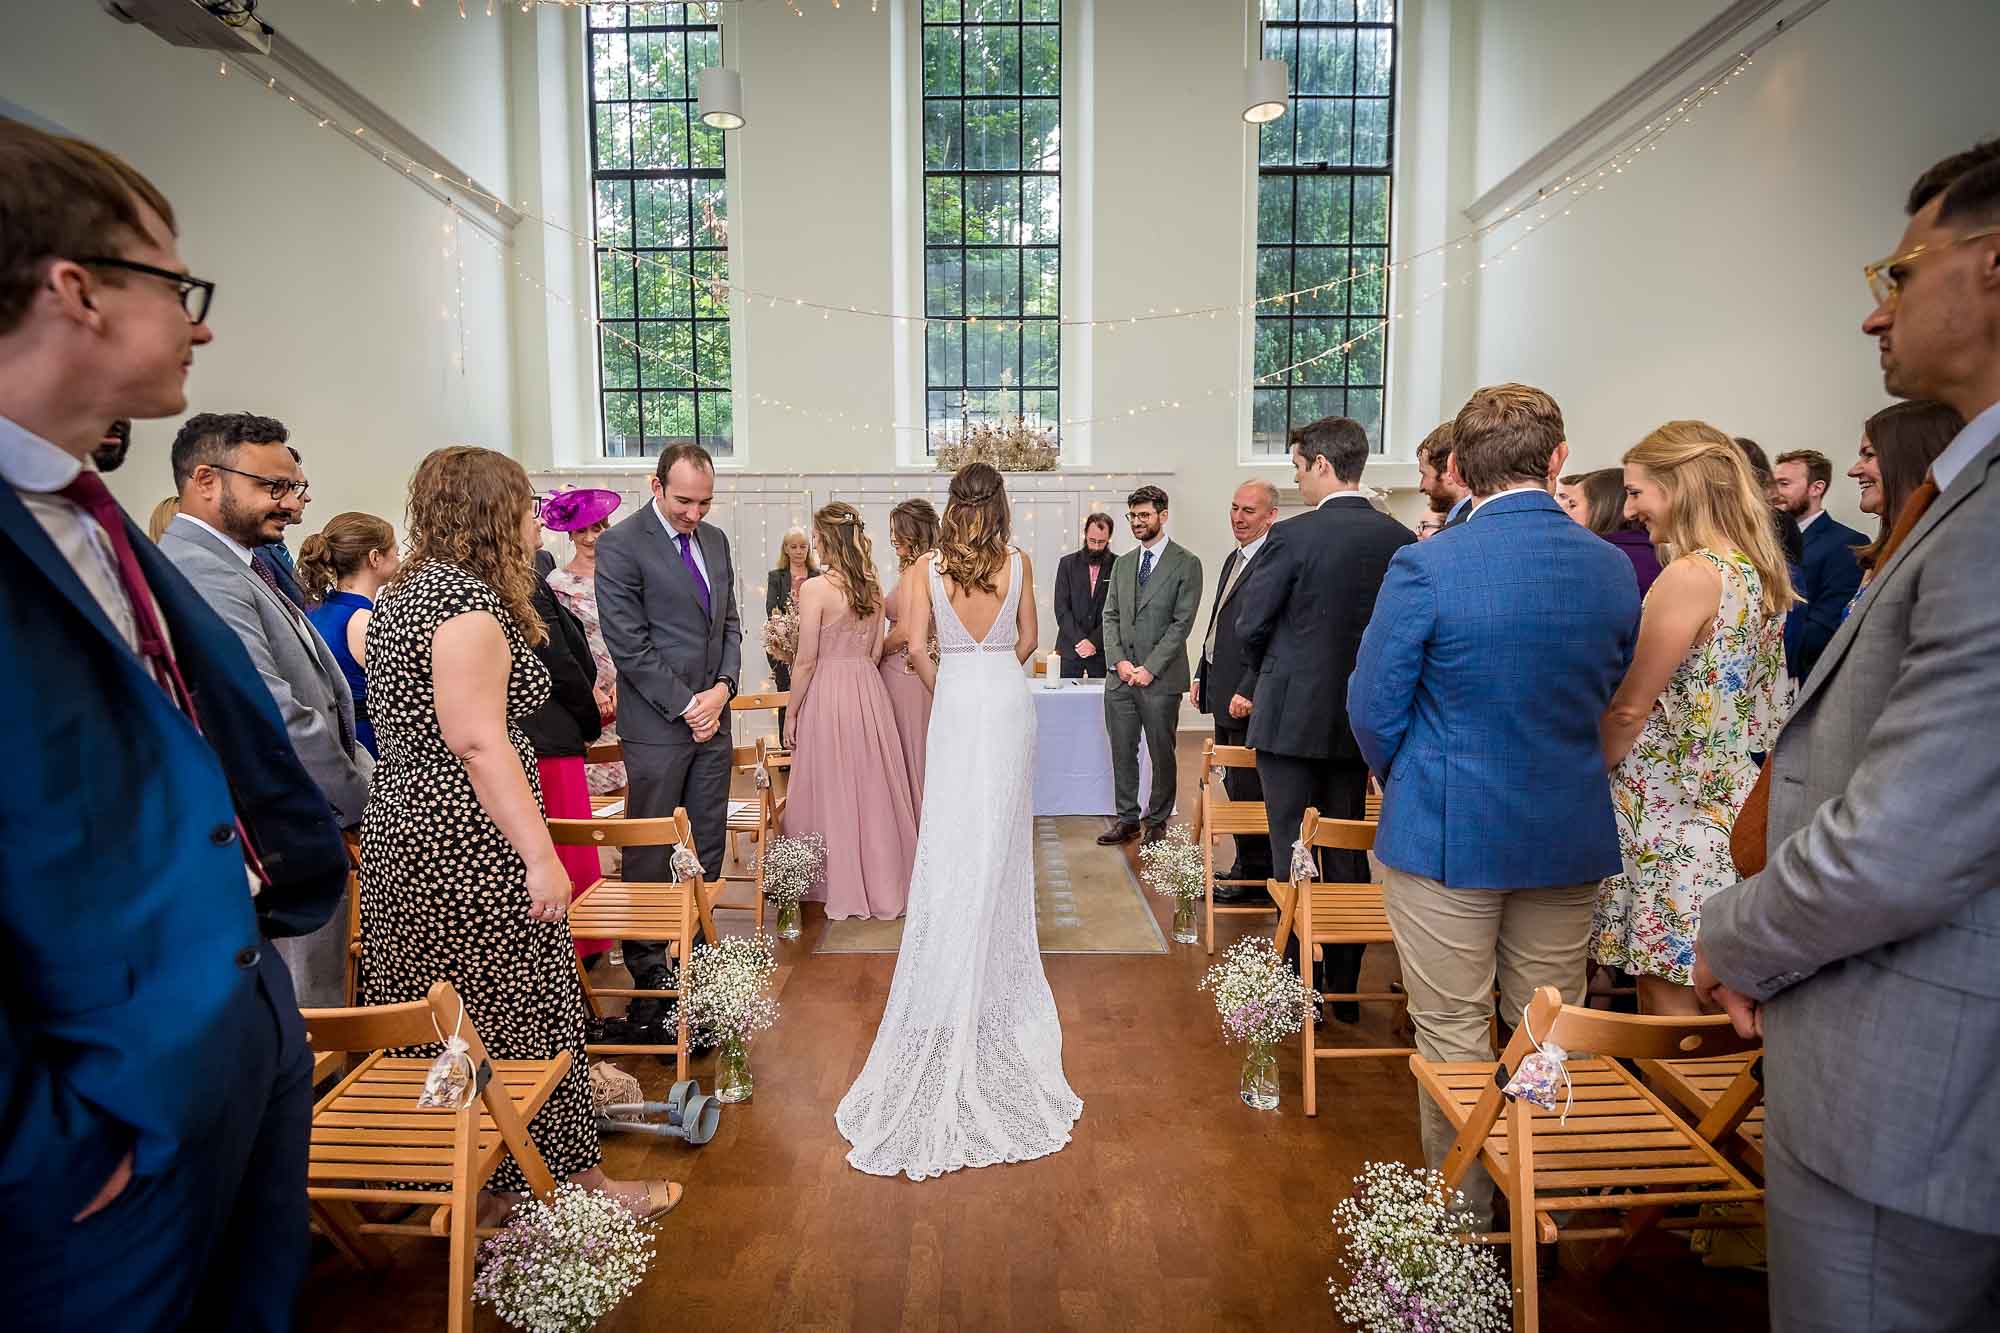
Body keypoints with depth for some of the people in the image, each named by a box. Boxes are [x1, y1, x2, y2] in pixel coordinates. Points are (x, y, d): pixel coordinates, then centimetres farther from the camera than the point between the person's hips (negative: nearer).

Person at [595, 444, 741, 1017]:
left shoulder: (715, 540, 11)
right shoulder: (621, 544, -10)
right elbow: (628, 643, -14)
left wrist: (723, 687, -2)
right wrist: (686, 704, -13)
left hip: (712, 718, 7)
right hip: (657, 725, -7)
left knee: (709, 847, 12)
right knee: (650, 854, 2)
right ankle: (648, 973, 12)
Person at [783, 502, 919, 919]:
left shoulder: (816, 588, -14)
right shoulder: (873, 588, 5)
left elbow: (807, 661, -13)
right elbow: (875, 651, 10)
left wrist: (791, 715, -4)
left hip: (827, 694, -6)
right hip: (869, 691, 6)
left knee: (832, 791, 7)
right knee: (872, 789, 14)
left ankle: (842, 889, 17)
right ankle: (881, 882, 25)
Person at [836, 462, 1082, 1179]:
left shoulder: (930, 565, -3)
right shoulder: (1018, 563, -2)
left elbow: (916, 645, -4)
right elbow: (1027, 640, 7)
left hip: (956, 699, 0)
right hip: (1009, 698, 1)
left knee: (952, 838, 5)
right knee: (1002, 834, 12)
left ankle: (951, 995, 9)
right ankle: (996, 961, 23)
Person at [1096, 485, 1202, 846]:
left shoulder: (1187, 564, -2)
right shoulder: (1122, 563, 15)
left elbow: (1182, 622, -8)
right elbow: (1110, 616, 12)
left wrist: (1150, 668, -13)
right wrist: (1119, 661, -3)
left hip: (1160, 678, -5)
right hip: (1120, 676, 5)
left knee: (1162, 753, 5)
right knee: (1122, 752, 8)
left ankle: (1157, 822, 17)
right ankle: (1127, 819, 18)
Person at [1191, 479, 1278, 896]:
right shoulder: (1235, 558, 17)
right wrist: (1203, 676, 18)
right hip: (1223, 691, 10)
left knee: (1247, 786, -2)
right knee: (1234, 783, 16)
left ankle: (1256, 877, 10)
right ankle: (1244, 867, 28)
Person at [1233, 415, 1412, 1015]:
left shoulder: (1293, 535, -15)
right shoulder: (1401, 539, 0)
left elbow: (1250, 624, -10)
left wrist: (1255, 680, 10)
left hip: (1291, 716, -5)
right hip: (1360, 717, 5)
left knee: (1292, 854, 5)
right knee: (1347, 851, 15)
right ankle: (1344, 987, 24)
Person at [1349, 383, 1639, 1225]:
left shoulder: (1425, 568, -17)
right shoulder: (1614, 569, -3)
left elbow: (1373, 708, -11)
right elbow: (1611, 697, 9)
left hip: (1445, 832, -4)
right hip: (1571, 838, 5)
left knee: (1453, 1032, 10)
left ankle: (1465, 1210, 25)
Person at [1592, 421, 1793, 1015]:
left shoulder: (1690, 575, -19)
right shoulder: (1759, 569, 9)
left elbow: (1629, 710, -16)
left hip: (1669, 810, -9)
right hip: (1729, 800, 9)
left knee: (1666, 997, 3)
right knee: (1702, 991, 18)